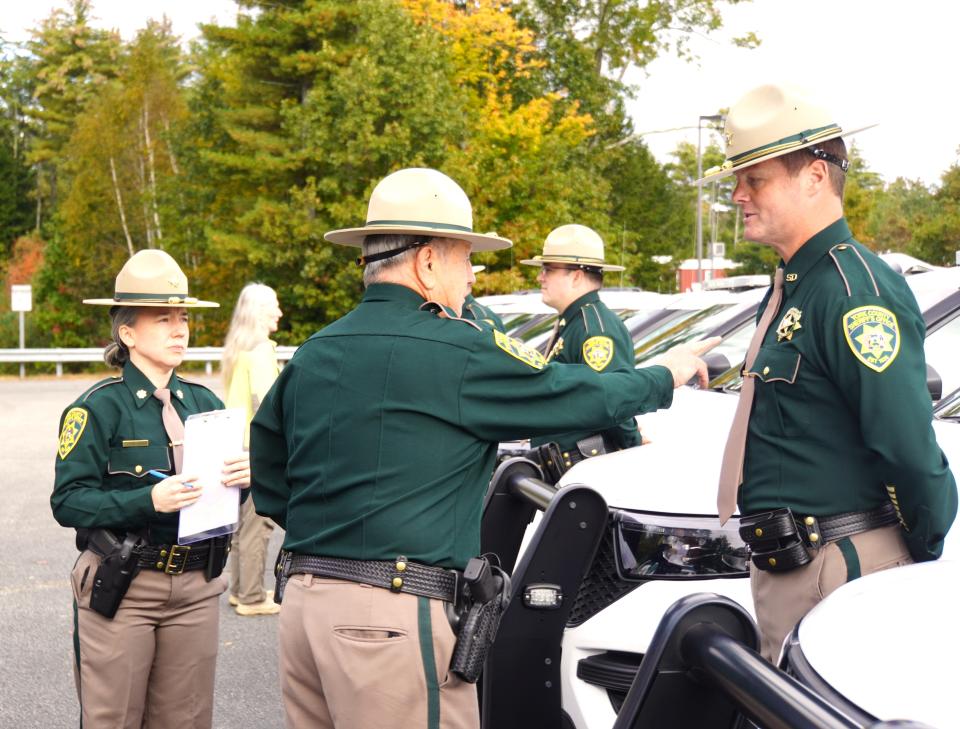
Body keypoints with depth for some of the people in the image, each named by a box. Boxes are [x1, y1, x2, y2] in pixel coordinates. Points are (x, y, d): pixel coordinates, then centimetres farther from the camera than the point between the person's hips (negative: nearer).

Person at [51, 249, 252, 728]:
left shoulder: (204, 402, 8)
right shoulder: (98, 408, -7)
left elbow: (222, 492, 14)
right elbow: (68, 501, -13)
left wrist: (241, 479, -9)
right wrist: (148, 500, -25)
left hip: (196, 589, 5)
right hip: (120, 589, -4)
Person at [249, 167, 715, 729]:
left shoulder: (312, 355, 11)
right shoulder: (458, 350, -10)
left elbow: (266, 478, 17)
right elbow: (579, 397, 0)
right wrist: (666, 377, 18)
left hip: (304, 600, 8)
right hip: (393, 616, -8)